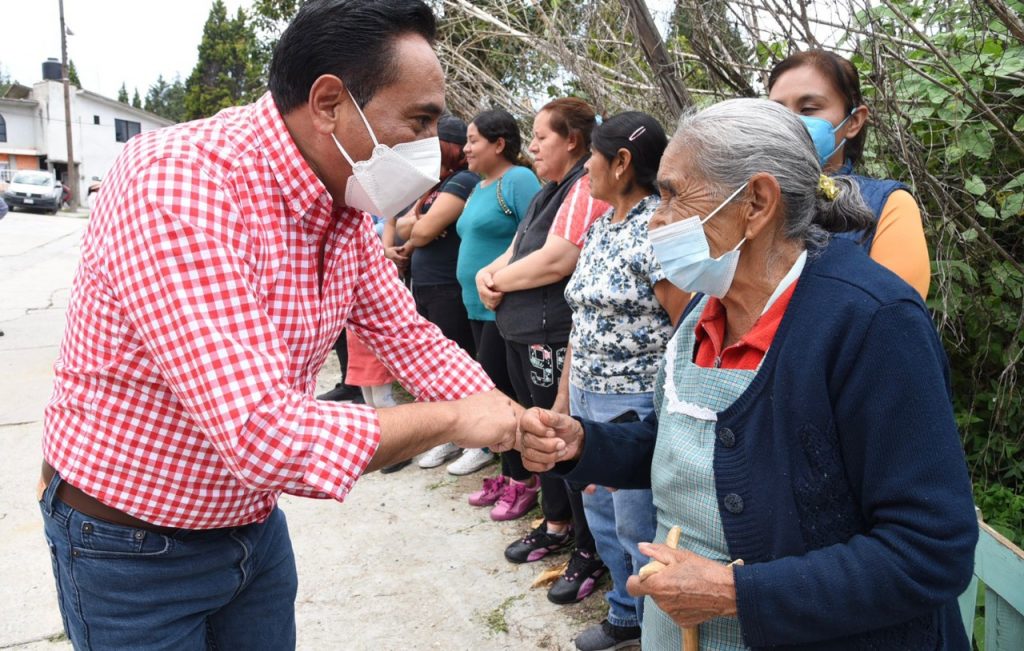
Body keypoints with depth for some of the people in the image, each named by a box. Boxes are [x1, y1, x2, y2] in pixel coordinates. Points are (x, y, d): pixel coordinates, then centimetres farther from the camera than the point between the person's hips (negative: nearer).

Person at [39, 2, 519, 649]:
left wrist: (516, 419, -11)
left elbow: (407, 333, 5)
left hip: (254, 519, 7)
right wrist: (455, 421, -27)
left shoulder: (346, 209, -5)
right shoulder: (179, 184, -32)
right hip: (130, 546, -6)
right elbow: (264, 436, -39)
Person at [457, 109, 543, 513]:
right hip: (479, 306, 9)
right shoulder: (479, 187, 16)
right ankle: (509, 473, 25)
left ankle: (522, 481, 9)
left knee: (499, 392, -5)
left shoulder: (518, 180, -11)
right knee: (493, 391, 13)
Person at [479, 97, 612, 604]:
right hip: (523, 334, 10)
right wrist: (490, 274, -3)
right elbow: (515, 252, 18)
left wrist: (501, 280, -10)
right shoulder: (549, 192, 17)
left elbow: (557, 260, -25)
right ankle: (557, 525, 35)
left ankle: (589, 551, 15)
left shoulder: (586, 189, -14)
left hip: (555, 338, -10)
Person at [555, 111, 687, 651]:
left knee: (639, 528, 6)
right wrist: (566, 391, 16)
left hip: (636, 405, -9)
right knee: (600, 513, 20)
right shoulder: (599, 228, 9)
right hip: (588, 398, 9)